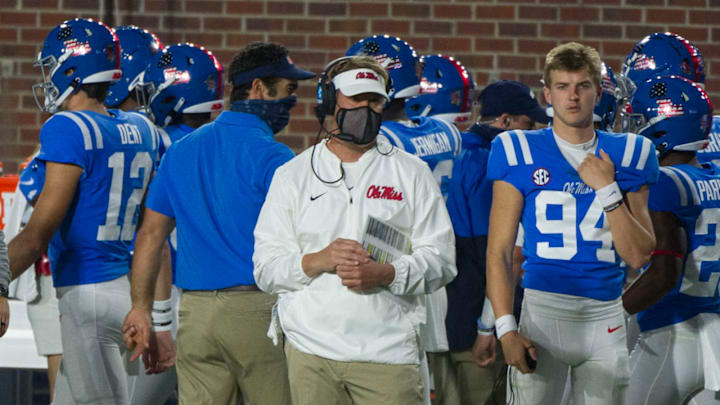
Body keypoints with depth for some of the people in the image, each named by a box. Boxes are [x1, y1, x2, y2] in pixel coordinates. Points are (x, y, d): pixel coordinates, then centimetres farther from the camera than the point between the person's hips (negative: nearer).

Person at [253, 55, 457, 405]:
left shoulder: (411, 173, 12)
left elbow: (440, 261, 5)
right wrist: (317, 261, -11)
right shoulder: (292, 176, 13)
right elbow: (266, 268, 7)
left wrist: (386, 274, -13)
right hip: (311, 349, 1)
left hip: (388, 351, -1)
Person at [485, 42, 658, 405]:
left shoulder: (624, 155, 9)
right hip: (543, 309, -2)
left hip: (605, 319, 3)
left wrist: (607, 189, -7)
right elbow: (498, 252, -1)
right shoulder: (520, 153, 2)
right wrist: (505, 328, -11)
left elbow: (638, 255, 3)